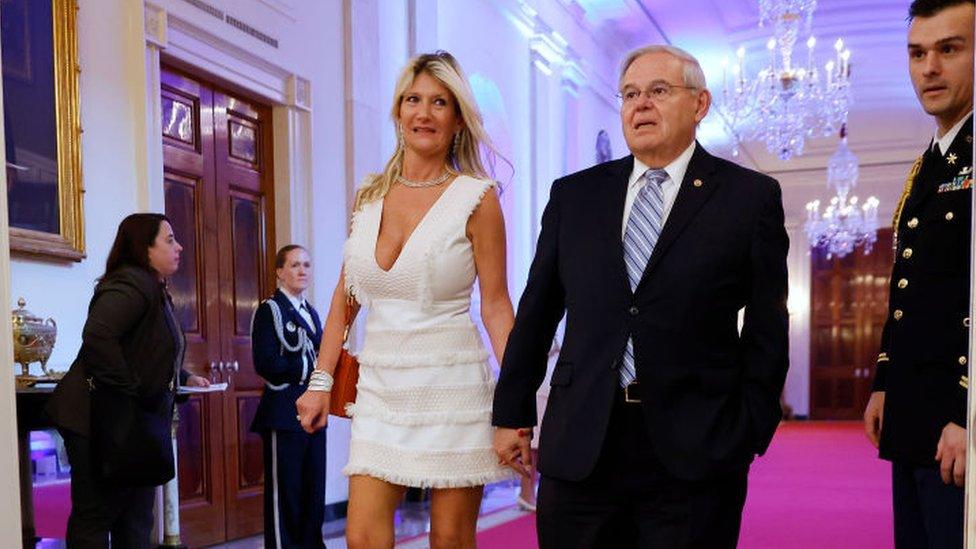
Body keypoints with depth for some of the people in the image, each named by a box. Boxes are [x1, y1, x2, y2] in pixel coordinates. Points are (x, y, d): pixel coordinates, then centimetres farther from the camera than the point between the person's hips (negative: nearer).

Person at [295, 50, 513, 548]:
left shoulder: (476, 198, -4)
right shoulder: (370, 196, 8)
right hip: (381, 387, 4)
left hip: (450, 386, -3)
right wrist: (321, 381, 9)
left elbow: (496, 305, -5)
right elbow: (345, 297, 13)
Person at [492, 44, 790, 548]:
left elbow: (766, 327, 2)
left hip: (695, 449, -2)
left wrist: (751, 431, -3)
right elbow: (536, 313, 12)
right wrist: (512, 413, 11)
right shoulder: (573, 194, 10)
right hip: (578, 449, 3)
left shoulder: (750, 196, 2)